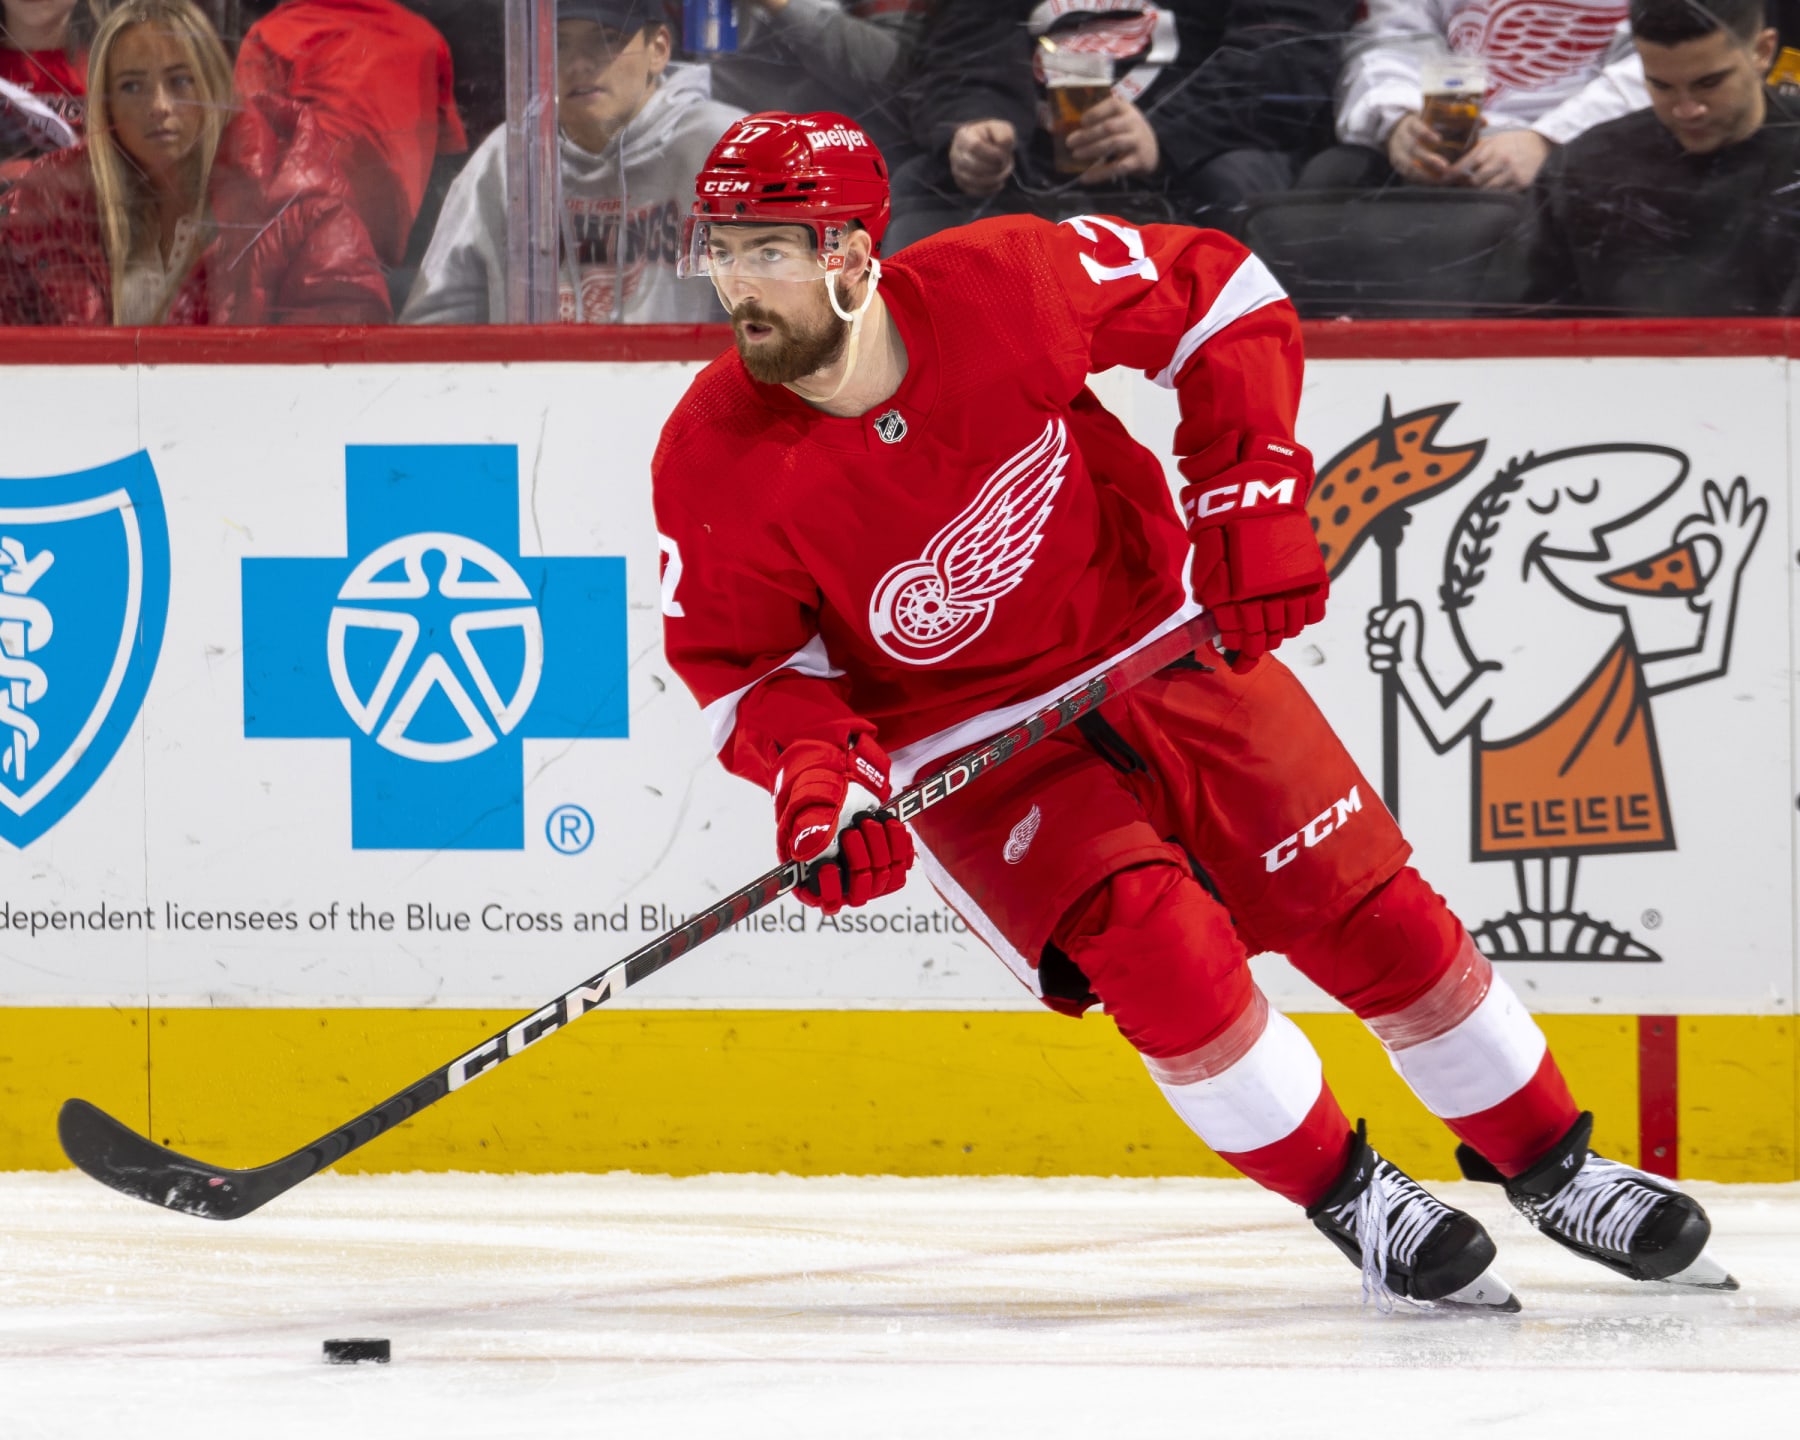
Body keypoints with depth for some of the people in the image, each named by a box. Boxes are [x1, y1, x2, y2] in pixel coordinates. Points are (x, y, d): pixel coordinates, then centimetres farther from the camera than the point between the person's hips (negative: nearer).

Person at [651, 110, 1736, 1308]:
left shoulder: (1002, 286, -23)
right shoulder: (718, 468, -22)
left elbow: (1217, 294, -8)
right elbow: (742, 662, -9)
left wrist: (1253, 500, -15)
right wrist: (814, 774, -28)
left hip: (1162, 641, 1)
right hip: (968, 743, -1)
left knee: (1371, 913, 1)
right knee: (1157, 942, -23)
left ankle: (1554, 1167, 21)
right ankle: (1354, 1204, -4)